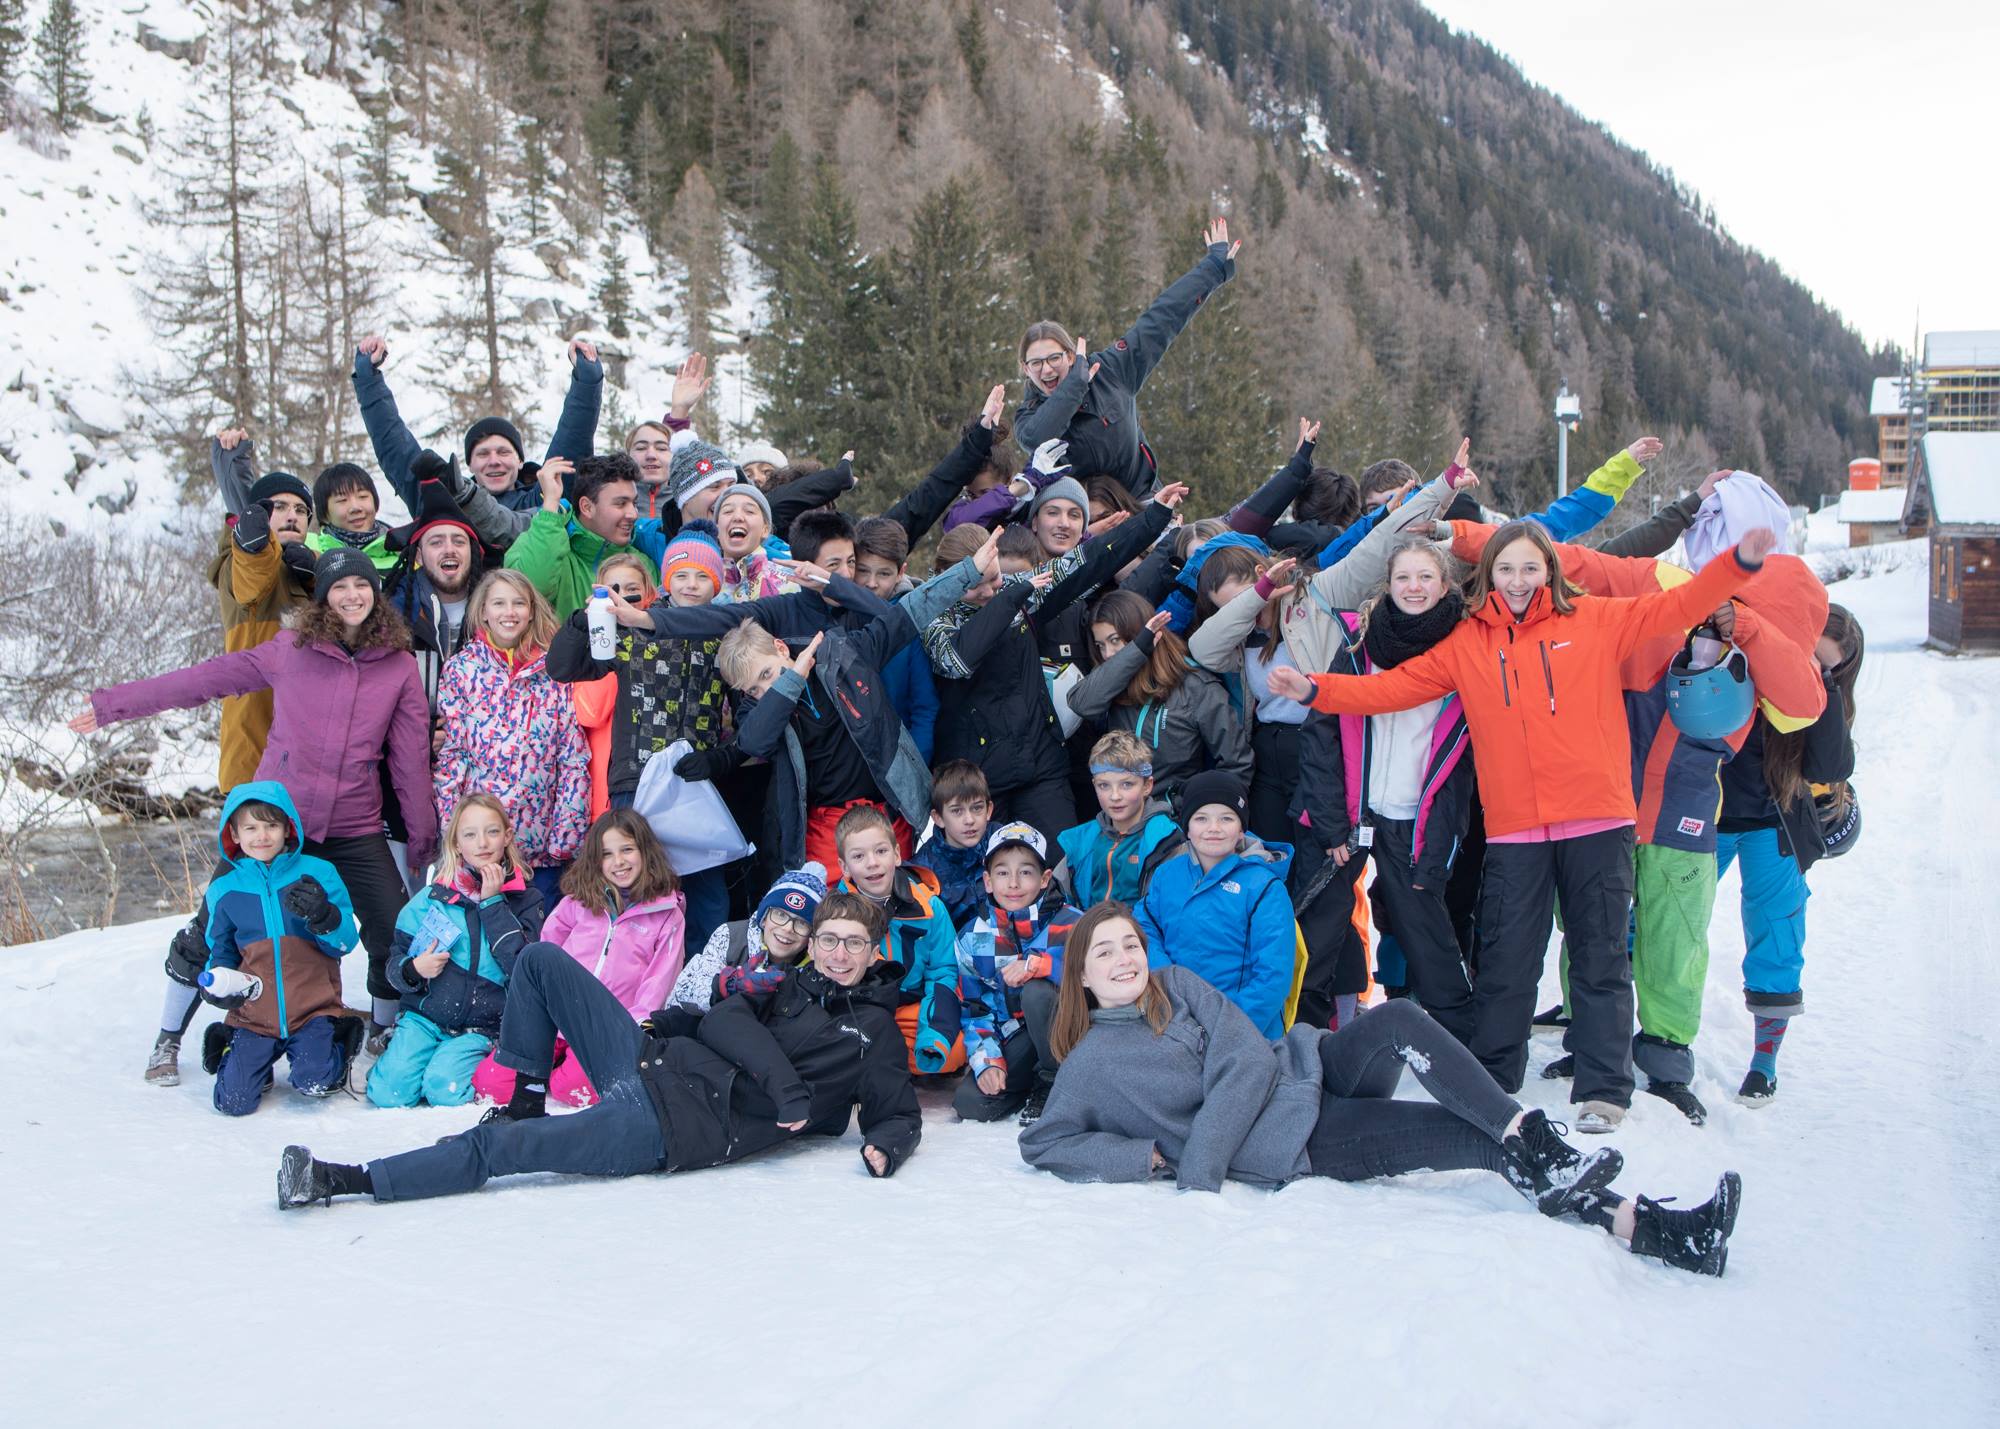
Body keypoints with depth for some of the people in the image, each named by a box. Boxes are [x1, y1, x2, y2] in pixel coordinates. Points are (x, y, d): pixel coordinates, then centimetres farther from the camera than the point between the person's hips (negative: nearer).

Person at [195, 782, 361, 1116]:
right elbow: (220, 952, 18)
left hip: (313, 1009, -2)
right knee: (234, 1101, -11)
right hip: (253, 1014, 2)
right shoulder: (225, 889, 5)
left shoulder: (318, 874, -3)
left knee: (315, 1083, -22)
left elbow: (345, 941, -4)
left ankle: (337, 1047, 14)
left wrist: (324, 917, -24)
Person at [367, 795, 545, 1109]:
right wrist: (413, 970, -13)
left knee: (444, 1089, -25)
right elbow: (396, 959, 11)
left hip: (480, 1028, -1)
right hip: (424, 1017, 1)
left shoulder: (525, 899, 1)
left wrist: (493, 902, -13)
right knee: (389, 1092, -18)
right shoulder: (433, 898, 5)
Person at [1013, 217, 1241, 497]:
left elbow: (1162, 318, 4)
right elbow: (1035, 439, -31)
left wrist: (1215, 265, 11)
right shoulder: (1029, 416, -6)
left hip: (1143, 498, 1)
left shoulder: (1108, 369, -2)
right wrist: (1076, 382, -22)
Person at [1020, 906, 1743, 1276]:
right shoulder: (1088, 1064, 2)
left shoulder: (1177, 985, 11)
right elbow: (1042, 1143, -1)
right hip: (1292, 1142, -4)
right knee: (1475, 1138, -19)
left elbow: (1247, 1061, 0)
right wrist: (1151, 1157, -12)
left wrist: (1198, 1170, -12)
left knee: (1398, 1020, -27)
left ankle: (1534, 1144, -31)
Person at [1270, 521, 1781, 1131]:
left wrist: (1741, 562, -9)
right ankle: (1491, 1082, 20)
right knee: (1506, 961, 6)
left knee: (1601, 959, 5)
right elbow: (1392, 687, 5)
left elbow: (1679, 605, 4)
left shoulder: (1596, 621, 6)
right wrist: (1316, 690, -6)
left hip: (1597, 822, -1)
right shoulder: (1464, 644, 9)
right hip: (1513, 830, 1)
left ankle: (1603, 1087, 14)